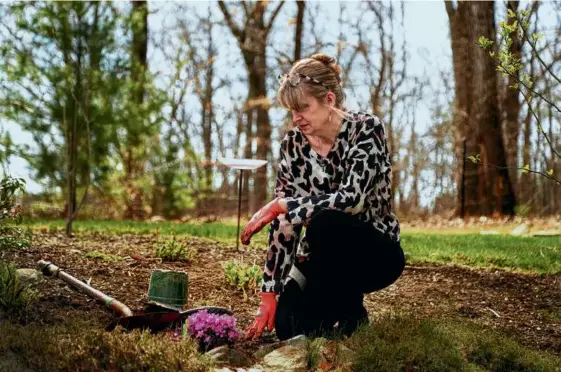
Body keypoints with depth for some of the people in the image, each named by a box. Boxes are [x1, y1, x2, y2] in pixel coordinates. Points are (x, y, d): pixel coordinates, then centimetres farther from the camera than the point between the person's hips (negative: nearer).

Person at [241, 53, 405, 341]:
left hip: (375, 252, -4)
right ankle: (336, 300, 12)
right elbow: (284, 222, -7)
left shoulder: (366, 129, -17)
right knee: (288, 326, -21)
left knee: (323, 222, -35)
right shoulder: (293, 144, -5)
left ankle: (350, 313, -12)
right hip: (324, 256, 4)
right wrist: (269, 292, -12)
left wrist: (280, 205, -28)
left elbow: (351, 199, -31)